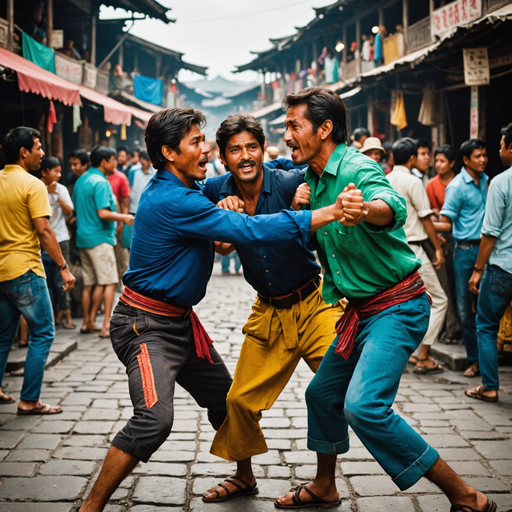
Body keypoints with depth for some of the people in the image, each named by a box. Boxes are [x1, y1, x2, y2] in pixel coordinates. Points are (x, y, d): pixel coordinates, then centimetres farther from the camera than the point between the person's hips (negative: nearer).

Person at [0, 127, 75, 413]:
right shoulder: (33, 185, -13)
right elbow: (43, 231, -18)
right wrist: (64, 268, -14)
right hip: (25, 270, -8)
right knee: (43, 334, 1)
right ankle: (29, 400, 0)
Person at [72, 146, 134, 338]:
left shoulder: (81, 181, 14)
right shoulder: (100, 182, -15)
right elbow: (103, 213, -22)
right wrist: (124, 218, -10)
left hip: (83, 237, 9)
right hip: (100, 238, -9)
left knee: (88, 283, 13)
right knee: (108, 282, -5)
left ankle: (88, 322, 18)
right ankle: (106, 325, -8)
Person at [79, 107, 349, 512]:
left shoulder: (186, 189, 7)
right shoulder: (171, 200, -24)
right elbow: (249, 230, -30)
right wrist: (329, 214, -31)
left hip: (181, 320, 10)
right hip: (146, 323, -10)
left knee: (227, 401, 17)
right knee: (154, 417, -25)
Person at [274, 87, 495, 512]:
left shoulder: (357, 168, -20)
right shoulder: (313, 179, 8)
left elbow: (393, 205, -41)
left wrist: (366, 209, -64)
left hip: (397, 305, -9)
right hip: (362, 309, 10)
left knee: (364, 406, -22)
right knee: (322, 393, 17)